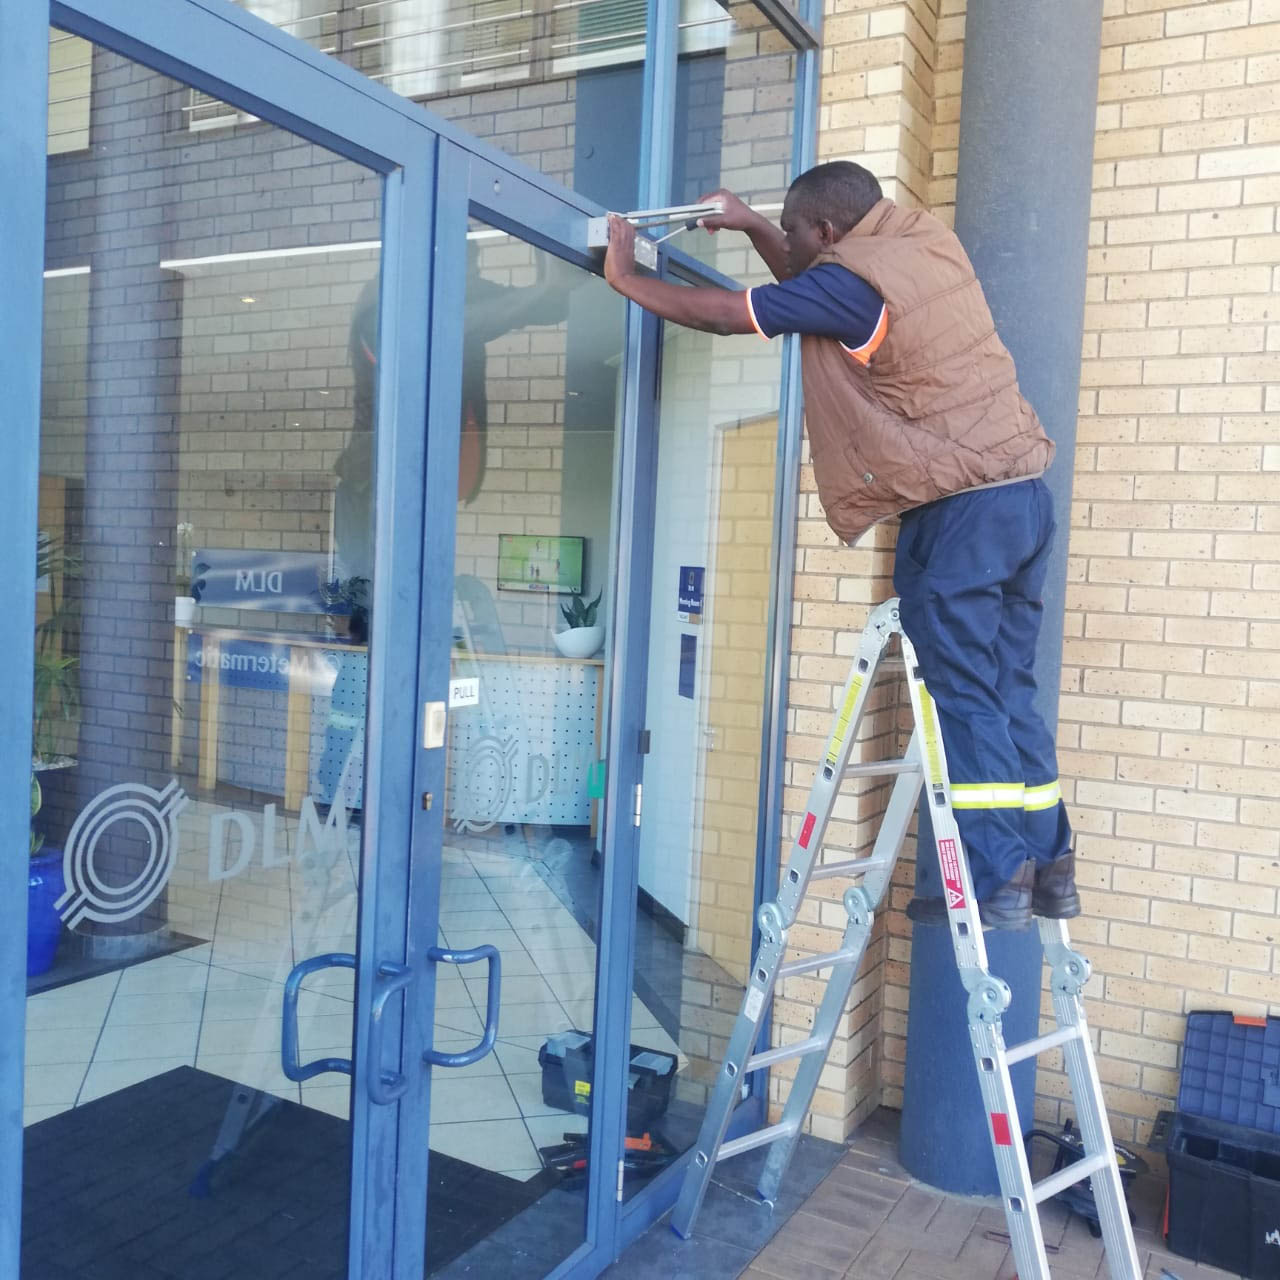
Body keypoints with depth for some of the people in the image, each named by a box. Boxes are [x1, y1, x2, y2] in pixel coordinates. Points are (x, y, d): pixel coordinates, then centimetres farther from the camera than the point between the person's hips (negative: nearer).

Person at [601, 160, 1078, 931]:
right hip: (1023, 491, 9)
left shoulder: (849, 278, -12)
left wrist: (626, 278, 7)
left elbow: (720, 314, -6)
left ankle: (996, 885, 2)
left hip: (959, 511, -9)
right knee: (1009, 693, 12)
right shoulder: (927, 237, 13)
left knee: (964, 698, -2)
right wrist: (751, 225, 24)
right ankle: (1048, 868, 18)